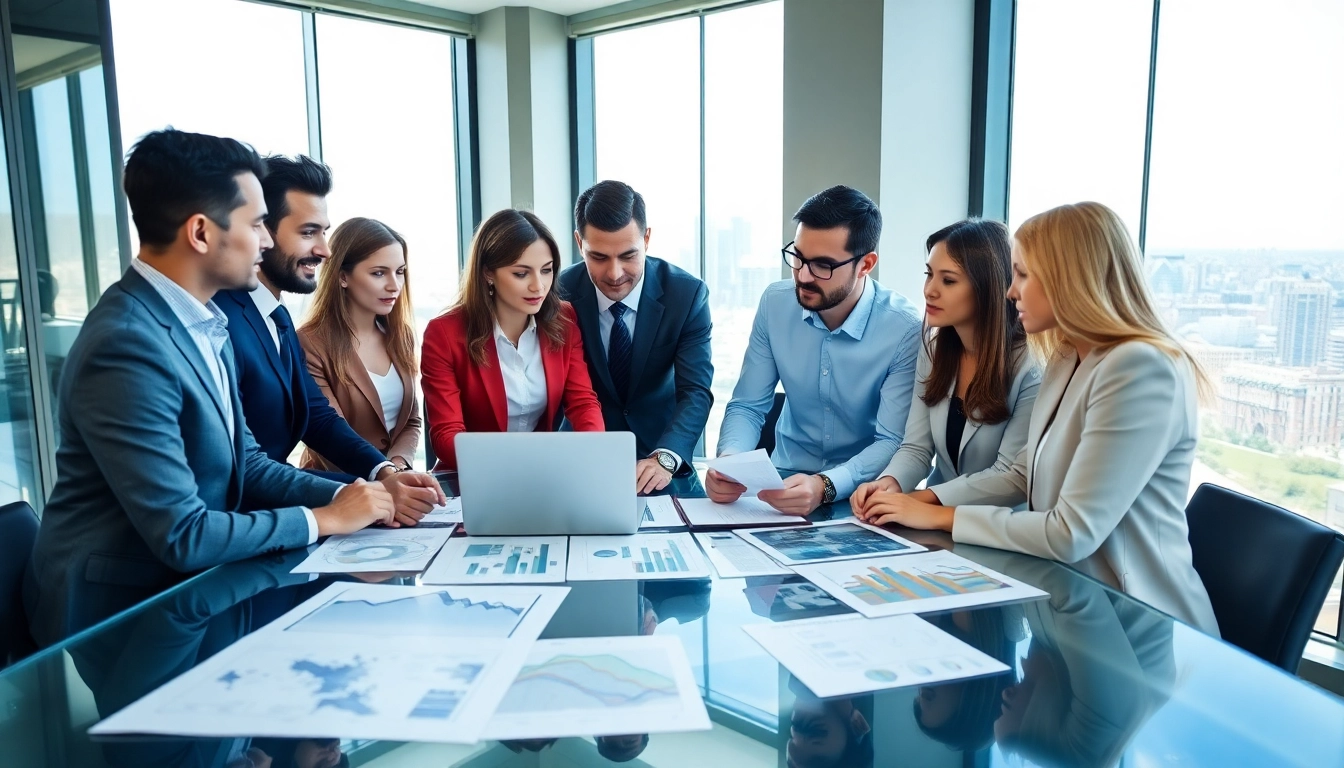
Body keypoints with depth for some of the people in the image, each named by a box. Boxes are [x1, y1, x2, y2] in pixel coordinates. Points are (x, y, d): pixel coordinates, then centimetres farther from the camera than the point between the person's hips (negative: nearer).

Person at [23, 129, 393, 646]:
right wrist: (324, 519, -15)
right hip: (114, 617, -7)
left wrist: (347, 495, -7)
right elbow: (183, 535, -25)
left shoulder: (206, 324, 4)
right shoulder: (126, 345, -25)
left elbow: (244, 463, 7)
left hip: (179, 589, 8)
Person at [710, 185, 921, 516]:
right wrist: (729, 460, -23)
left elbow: (893, 443, -18)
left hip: (861, 488, -3)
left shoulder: (906, 332, -17)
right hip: (785, 476, 3)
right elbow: (747, 406, -1)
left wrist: (825, 486, -36)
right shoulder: (776, 303, -6)